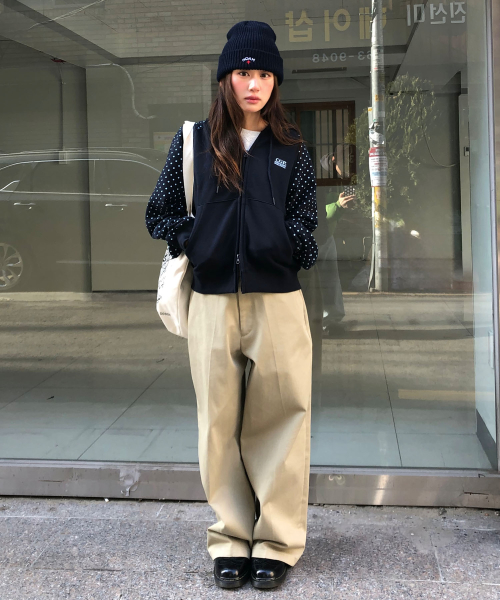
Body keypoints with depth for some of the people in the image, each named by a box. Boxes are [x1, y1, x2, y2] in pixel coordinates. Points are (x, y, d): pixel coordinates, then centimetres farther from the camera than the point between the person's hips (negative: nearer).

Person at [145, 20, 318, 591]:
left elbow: (303, 227, 9)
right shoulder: (194, 141, 8)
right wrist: (202, 243, -1)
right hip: (212, 301, 0)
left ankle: (277, 542, 12)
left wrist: (271, 245, -8)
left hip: (277, 300, 0)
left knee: (280, 417, 0)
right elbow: (159, 215, 11)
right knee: (220, 422, 4)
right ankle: (231, 538, 17)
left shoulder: (291, 149, 9)